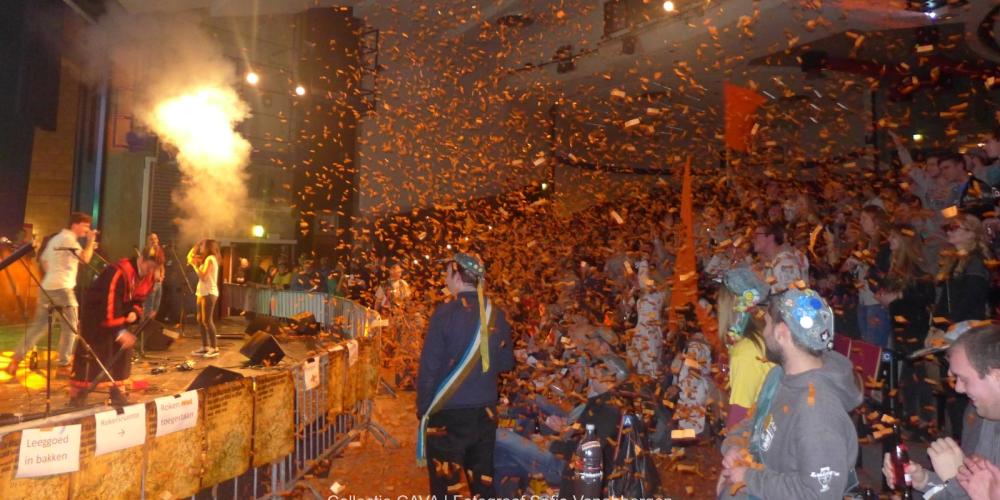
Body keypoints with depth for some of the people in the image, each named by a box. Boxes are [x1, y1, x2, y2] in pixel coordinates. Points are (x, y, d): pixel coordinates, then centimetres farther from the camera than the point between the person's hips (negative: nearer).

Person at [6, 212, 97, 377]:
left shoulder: (54, 239, 20)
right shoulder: (69, 238, -9)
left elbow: (43, 261, 26)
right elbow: (85, 259, -18)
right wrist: (91, 240, -8)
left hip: (47, 287, 9)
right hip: (61, 288, -9)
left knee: (38, 326, 11)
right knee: (70, 327, 0)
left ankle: (15, 360, 7)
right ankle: (63, 365, 4)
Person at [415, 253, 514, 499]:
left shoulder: (446, 312, -14)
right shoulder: (496, 315, 0)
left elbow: (429, 365, -13)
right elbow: (506, 363, 8)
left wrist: (422, 407, -4)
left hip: (448, 414, -4)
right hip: (486, 412, 5)